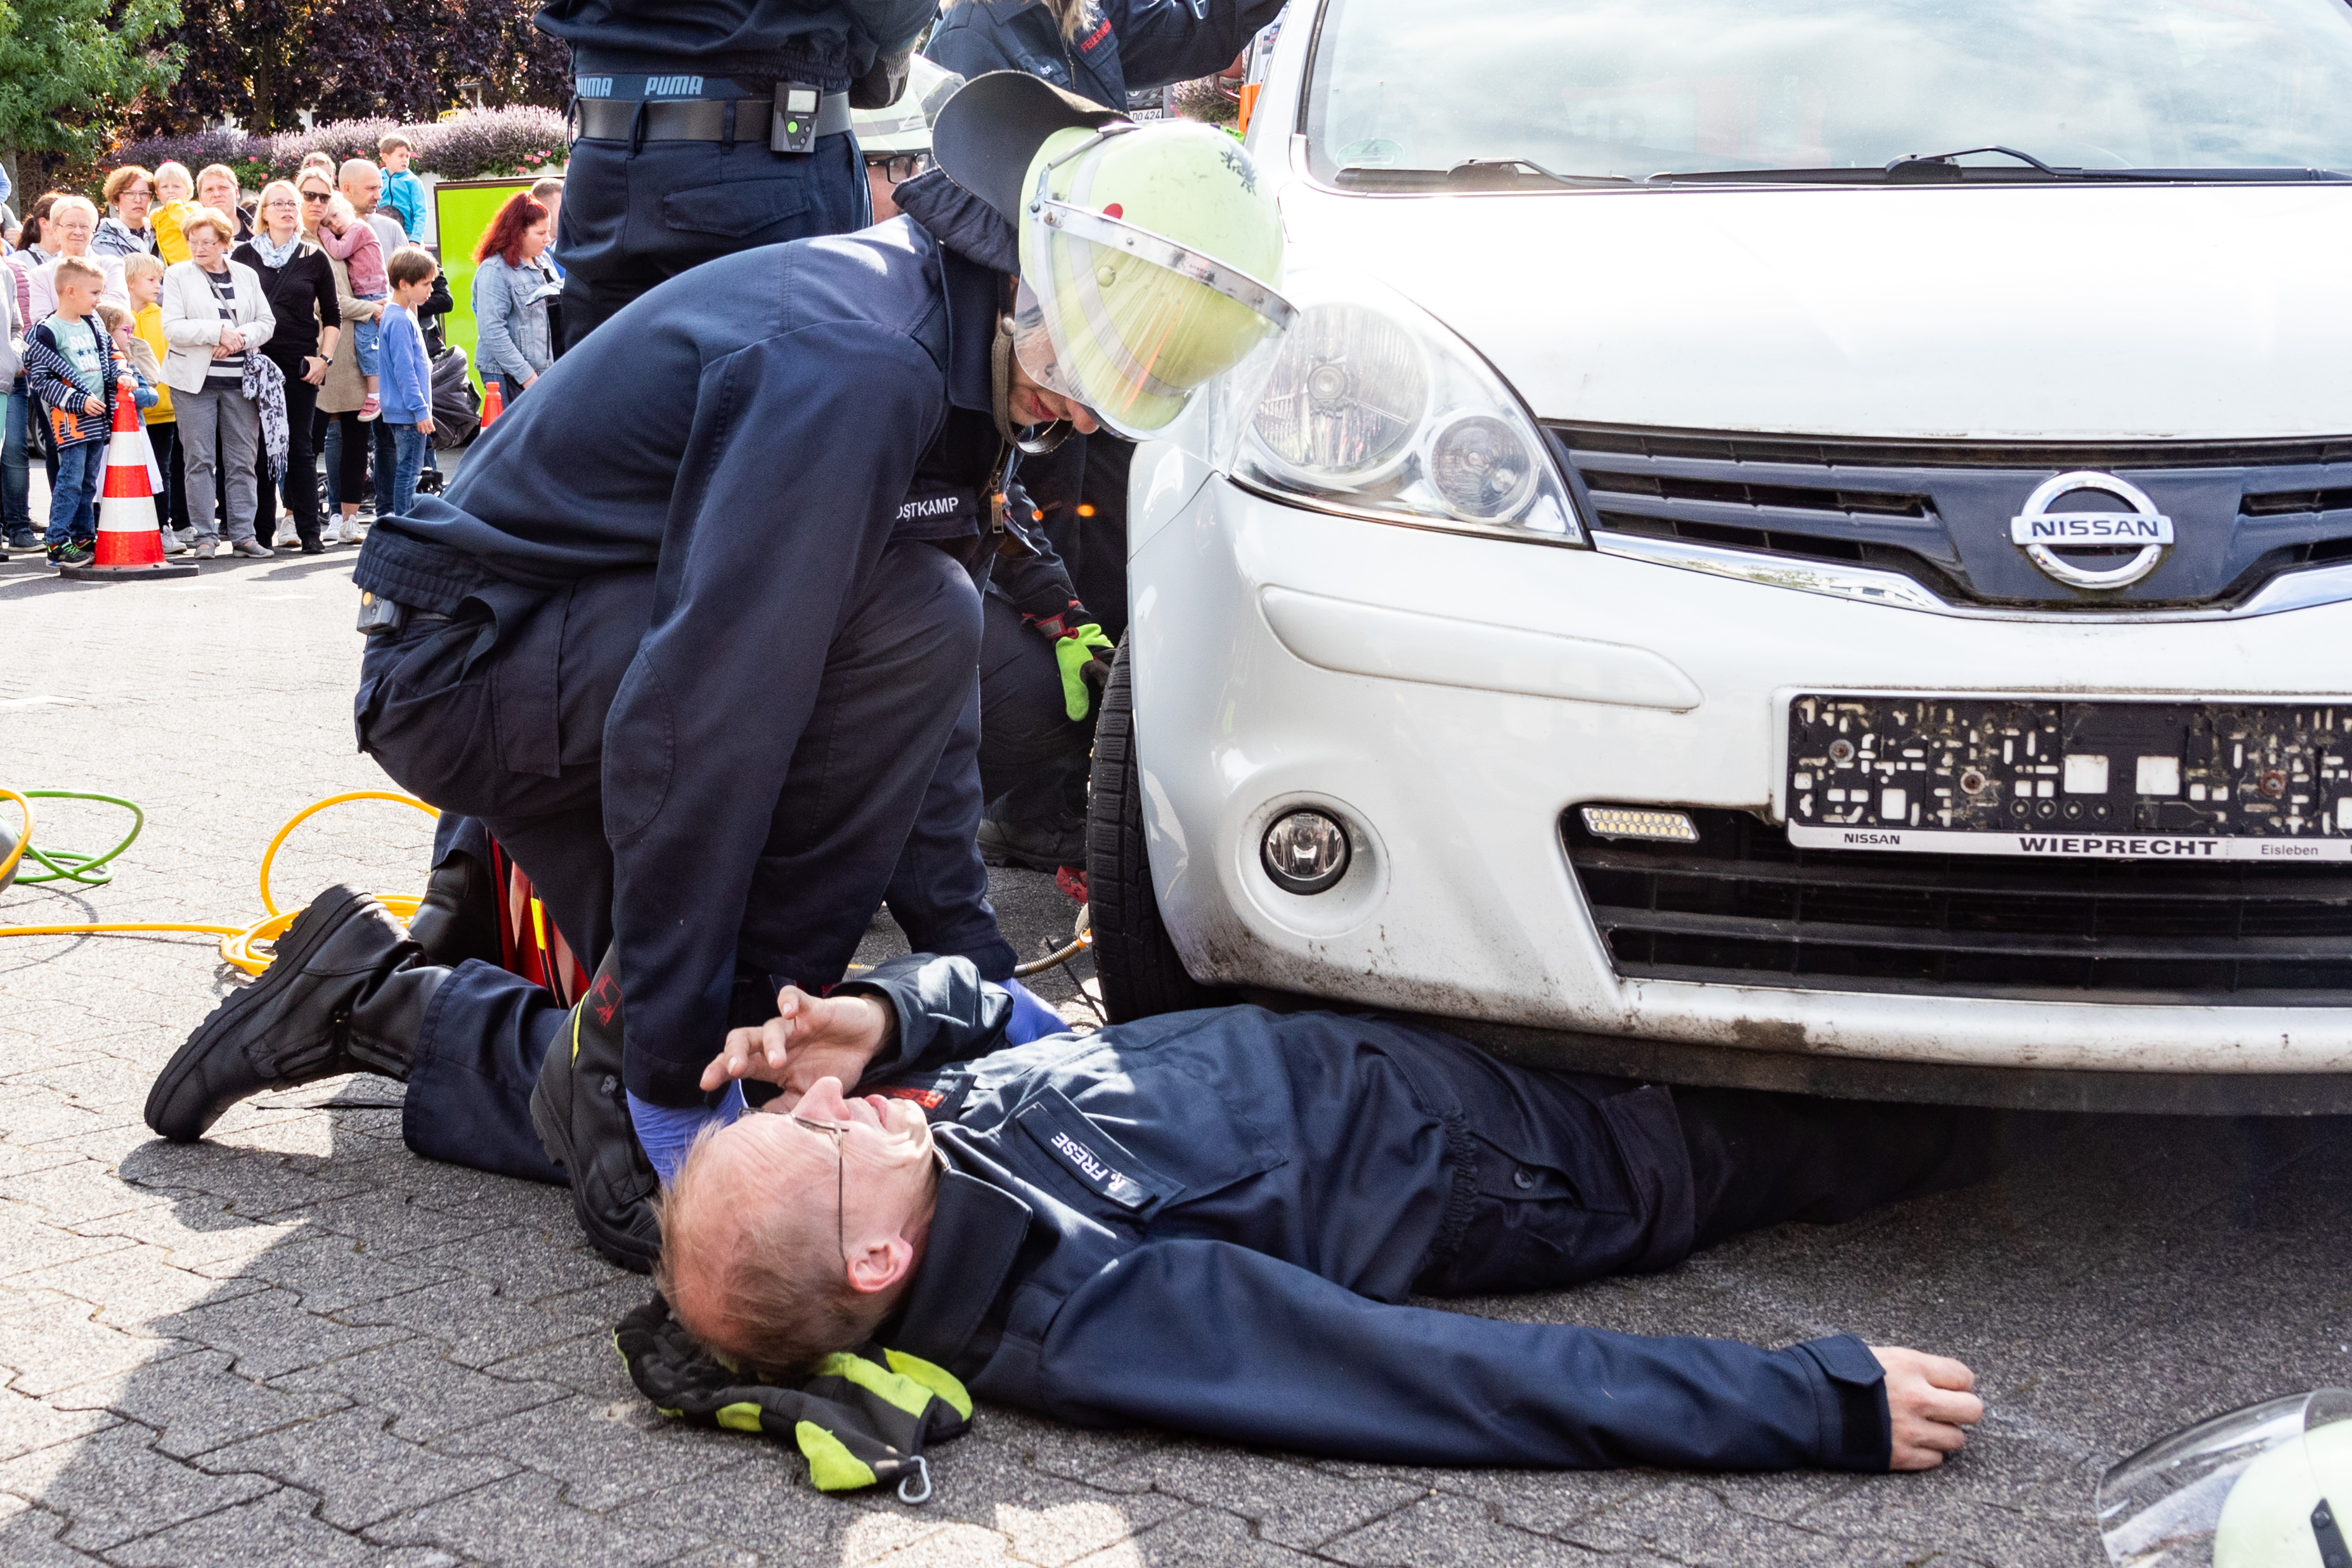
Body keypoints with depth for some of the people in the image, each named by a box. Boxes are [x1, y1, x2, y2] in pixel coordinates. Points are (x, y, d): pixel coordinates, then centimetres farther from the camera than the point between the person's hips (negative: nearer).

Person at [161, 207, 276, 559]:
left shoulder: (246, 275, 12)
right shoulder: (177, 275, 4)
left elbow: (266, 322, 7)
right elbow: (172, 328, -7)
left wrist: (238, 339, -11)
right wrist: (219, 332, -15)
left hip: (239, 380, 2)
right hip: (194, 380, -2)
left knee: (243, 460, 3)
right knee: (200, 460, -1)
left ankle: (243, 534, 8)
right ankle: (205, 536, 3)